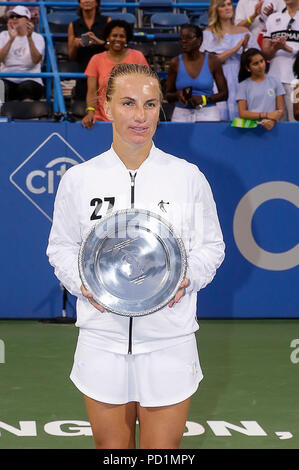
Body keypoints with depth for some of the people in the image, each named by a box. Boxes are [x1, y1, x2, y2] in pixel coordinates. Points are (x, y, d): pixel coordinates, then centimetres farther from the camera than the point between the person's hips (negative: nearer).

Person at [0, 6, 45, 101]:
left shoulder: (37, 37, 9)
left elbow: (36, 60, -11)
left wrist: (29, 37, -22)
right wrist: (11, 39, -17)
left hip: (31, 80, -1)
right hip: (8, 79, 1)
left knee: (26, 87, -35)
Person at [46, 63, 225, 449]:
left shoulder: (189, 177, 0)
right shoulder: (77, 179, 2)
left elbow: (211, 245, 8)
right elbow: (61, 247, 10)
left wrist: (187, 277, -12)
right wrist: (82, 283, -9)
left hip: (169, 343, -1)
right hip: (102, 341, 1)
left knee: (163, 448, 3)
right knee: (110, 446, 10)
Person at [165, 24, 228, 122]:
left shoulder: (212, 61, 1)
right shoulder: (175, 63, 3)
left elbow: (224, 94, 2)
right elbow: (168, 96, 9)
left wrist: (204, 99, -13)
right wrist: (178, 95, -13)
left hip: (207, 114, -1)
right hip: (182, 114, 1)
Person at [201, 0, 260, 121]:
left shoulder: (243, 32, 12)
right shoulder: (209, 33, 4)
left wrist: (245, 48, -9)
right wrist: (235, 49, -11)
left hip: (239, 83, 2)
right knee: (221, 118, -10)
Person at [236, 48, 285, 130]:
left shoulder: (275, 82, 11)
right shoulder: (243, 85, 8)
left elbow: (280, 110, 8)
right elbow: (242, 113, 0)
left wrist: (272, 121, -13)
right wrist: (266, 115, -8)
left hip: (270, 126, 1)